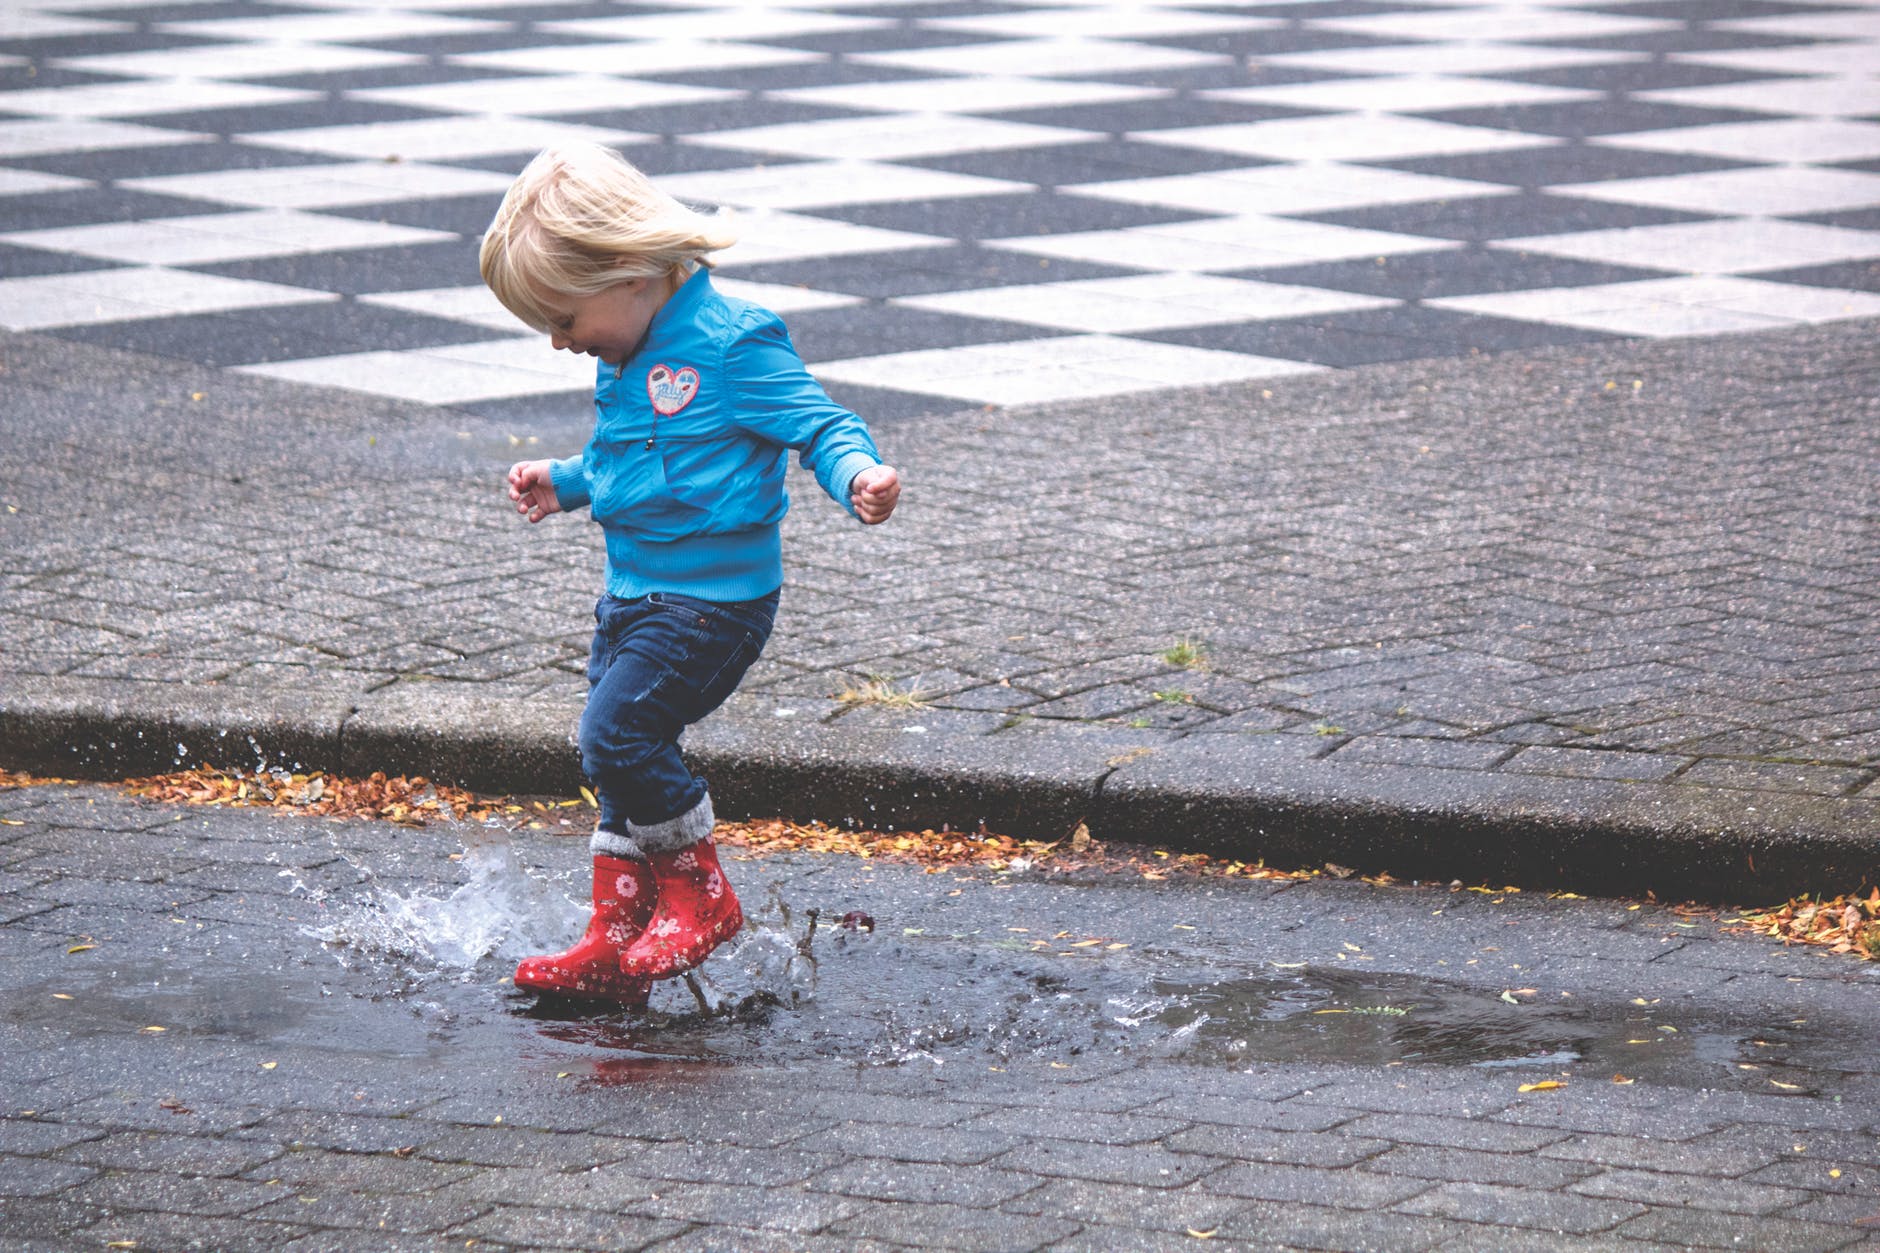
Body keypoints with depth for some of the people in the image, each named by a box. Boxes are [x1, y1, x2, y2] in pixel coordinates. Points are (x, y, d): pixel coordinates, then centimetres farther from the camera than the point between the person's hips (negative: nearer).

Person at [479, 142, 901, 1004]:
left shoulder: (733, 347, -17)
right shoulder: (626, 360, 11)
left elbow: (818, 424, -16)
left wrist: (858, 476, -34)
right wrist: (564, 482, 30)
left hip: (711, 599, -9)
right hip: (634, 593, 9)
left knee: (617, 731, -18)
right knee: (622, 767, 11)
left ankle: (701, 894, -2)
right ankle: (615, 941, 19)